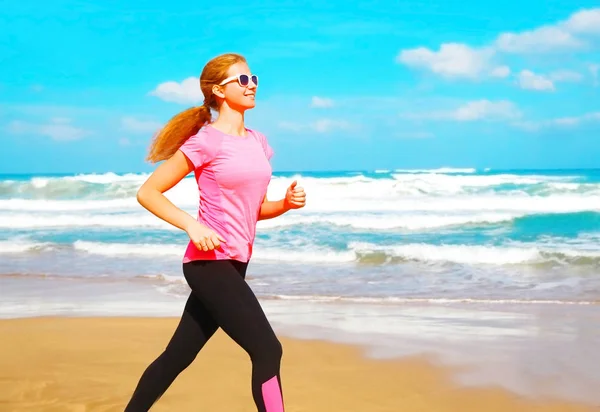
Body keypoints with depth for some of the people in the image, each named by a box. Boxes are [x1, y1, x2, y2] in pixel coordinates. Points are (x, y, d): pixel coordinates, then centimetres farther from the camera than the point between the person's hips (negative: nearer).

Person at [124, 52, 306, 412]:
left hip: (234, 264, 8)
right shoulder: (205, 141, -9)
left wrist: (287, 203, 1)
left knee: (178, 356, 14)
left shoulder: (257, 142, 13)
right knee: (268, 350, -12)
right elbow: (148, 192, -8)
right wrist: (192, 225, -20)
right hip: (210, 262, -8)